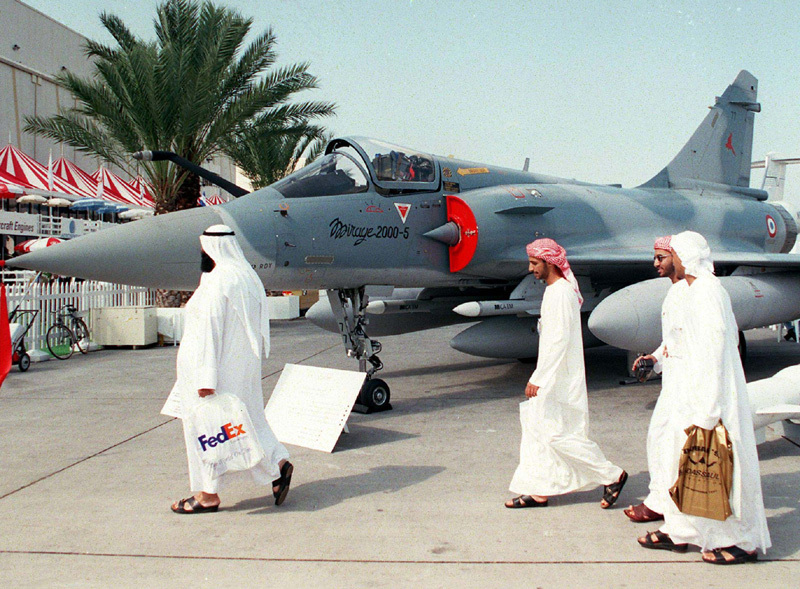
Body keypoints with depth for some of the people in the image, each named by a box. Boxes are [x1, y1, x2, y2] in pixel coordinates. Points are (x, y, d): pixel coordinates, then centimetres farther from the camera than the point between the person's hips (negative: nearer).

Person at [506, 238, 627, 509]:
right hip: (553, 377, 10)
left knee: (558, 434, -5)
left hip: (561, 379, -10)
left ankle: (612, 475, 9)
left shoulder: (560, 293, -18)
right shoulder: (558, 290, 14)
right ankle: (537, 491, 17)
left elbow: (559, 340, -24)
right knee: (535, 428, 11)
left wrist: (537, 378, -24)